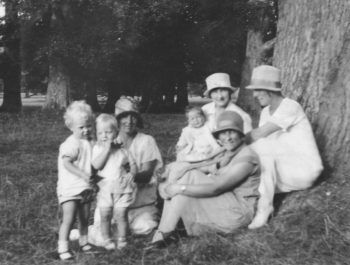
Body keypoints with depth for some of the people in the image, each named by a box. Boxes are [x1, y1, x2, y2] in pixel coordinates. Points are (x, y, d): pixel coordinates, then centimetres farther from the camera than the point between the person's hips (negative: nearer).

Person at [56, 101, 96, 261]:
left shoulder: (90, 141, 8)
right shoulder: (72, 144, -17)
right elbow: (66, 163, -27)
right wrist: (82, 174, -30)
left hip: (86, 188, 8)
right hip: (70, 188, -7)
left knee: (84, 219, 16)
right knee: (68, 219, -10)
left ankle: (84, 243, 31)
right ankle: (62, 248, -3)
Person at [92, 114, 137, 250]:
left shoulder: (121, 150, 5)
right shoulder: (97, 148, 0)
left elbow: (132, 164, 12)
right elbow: (96, 165, -16)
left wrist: (131, 173, -7)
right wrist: (106, 149, -18)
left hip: (122, 188, 1)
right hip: (105, 188, 0)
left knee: (121, 215, 1)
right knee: (105, 216, 4)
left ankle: (122, 240, 16)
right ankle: (106, 240, 20)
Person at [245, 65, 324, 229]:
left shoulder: (290, 107, -18)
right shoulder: (266, 112, 8)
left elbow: (259, 134, -27)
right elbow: (257, 137, -2)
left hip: (304, 168, -8)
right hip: (286, 168, 8)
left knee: (261, 146, -30)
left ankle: (265, 207, -25)